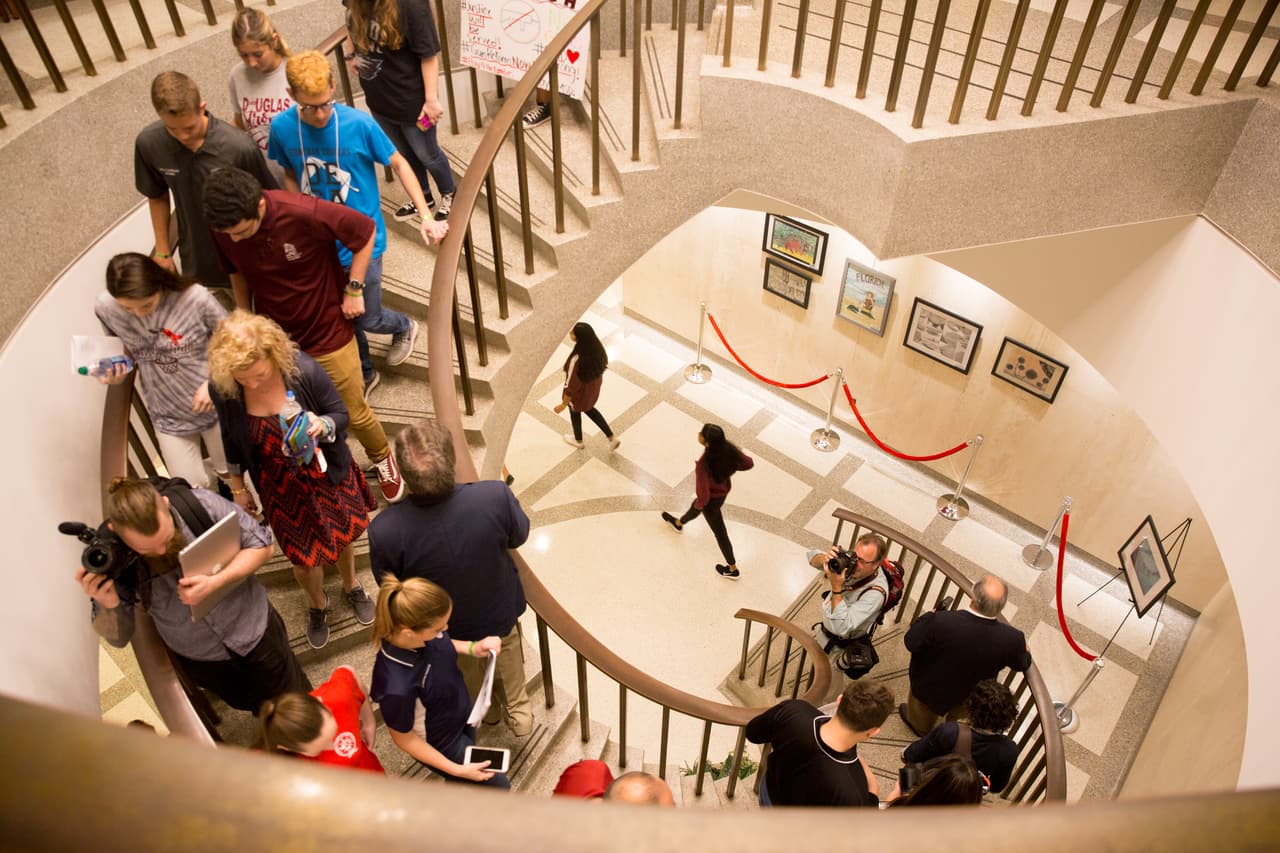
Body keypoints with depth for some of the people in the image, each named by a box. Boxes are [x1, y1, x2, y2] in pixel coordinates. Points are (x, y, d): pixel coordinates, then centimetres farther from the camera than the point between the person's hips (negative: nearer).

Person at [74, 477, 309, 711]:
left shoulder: (200, 504, -28)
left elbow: (262, 545, -18)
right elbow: (118, 637, -11)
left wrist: (214, 583, -33)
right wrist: (108, 604, -33)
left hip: (255, 630, -1)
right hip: (200, 660, 2)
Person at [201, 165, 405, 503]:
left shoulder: (305, 213, -29)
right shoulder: (223, 229, -15)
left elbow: (365, 230, -14)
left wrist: (353, 289, -14)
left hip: (328, 332, -3)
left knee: (355, 413, 9)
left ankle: (382, 457, 41)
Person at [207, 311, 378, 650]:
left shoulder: (303, 370, -30)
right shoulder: (222, 388, -23)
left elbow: (340, 414, -14)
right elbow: (231, 440, -3)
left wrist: (323, 425, -37)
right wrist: (237, 487, 7)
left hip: (327, 473, 0)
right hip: (280, 486, 1)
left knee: (342, 535, 23)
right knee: (304, 557, 14)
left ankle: (352, 586, 58)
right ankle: (318, 605, 50)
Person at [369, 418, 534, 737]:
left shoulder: (384, 531, -40)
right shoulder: (496, 496, -39)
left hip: (446, 628, 0)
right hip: (499, 612, 0)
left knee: (467, 669, 35)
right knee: (506, 650, 37)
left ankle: (487, 710, 65)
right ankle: (518, 711, 60)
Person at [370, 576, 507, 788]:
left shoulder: (418, 629, -27)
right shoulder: (398, 687, -44)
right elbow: (403, 738, -25)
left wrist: (471, 648, -18)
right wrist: (457, 770, -19)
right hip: (440, 745, -5)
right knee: (498, 786, 16)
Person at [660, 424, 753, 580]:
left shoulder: (703, 464, -43)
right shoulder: (728, 448, -27)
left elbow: (703, 495, -37)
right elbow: (749, 463, -13)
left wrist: (699, 503, -14)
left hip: (712, 500, -6)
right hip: (724, 490, 6)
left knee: (720, 533, 20)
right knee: (695, 508, 37)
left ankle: (733, 569, 43)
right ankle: (678, 523, 70)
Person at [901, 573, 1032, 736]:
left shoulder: (942, 621, -41)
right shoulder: (1012, 639, -34)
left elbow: (911, 643, -23)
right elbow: (1022, 665, -10)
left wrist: (928, 617, -6)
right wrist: (1026, 652, 14)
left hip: (931, 689, -1)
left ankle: (916, 723, 64)